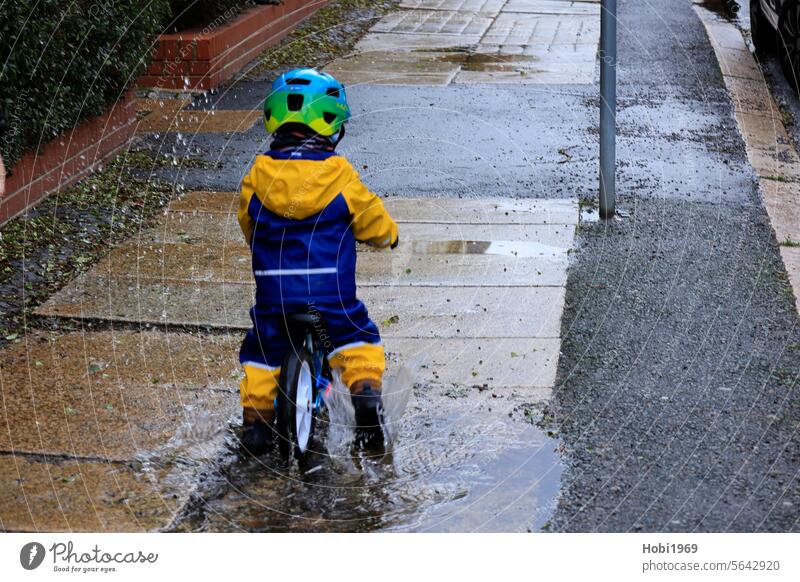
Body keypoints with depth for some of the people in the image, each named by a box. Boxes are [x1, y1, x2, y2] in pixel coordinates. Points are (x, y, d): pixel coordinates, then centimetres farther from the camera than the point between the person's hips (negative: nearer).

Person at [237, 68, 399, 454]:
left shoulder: (257, 174, -1)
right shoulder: (339, 176, -6)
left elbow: (247, 223, 16)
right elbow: (377, 225, 4)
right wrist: (388, 235, 27)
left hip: (273, 292, 1)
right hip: (331, 291, -1)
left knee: (263, 348, 19)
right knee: (358, 336, 21)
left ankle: (255, 416, 14)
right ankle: (366, 387, 5)